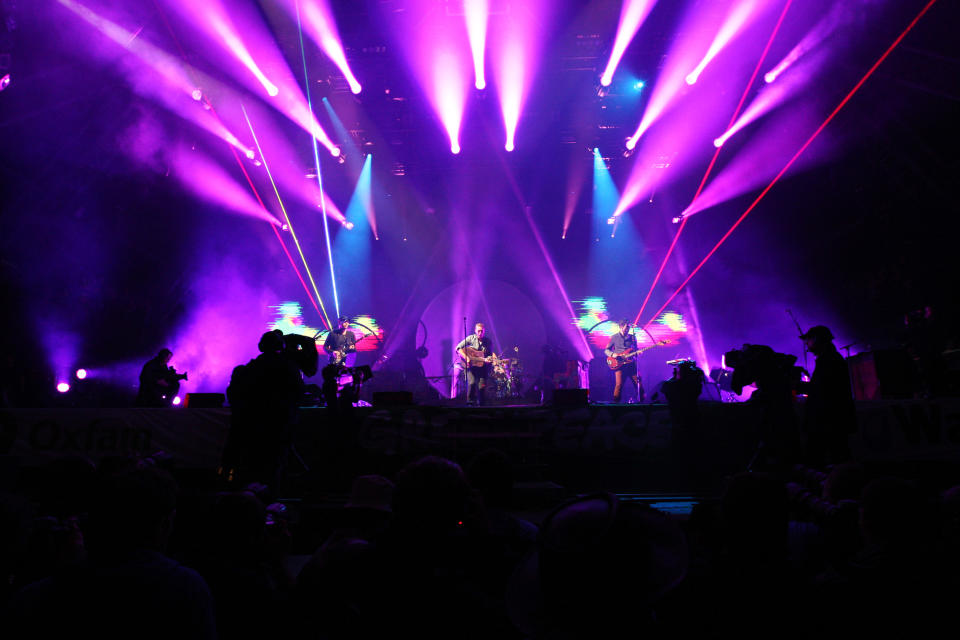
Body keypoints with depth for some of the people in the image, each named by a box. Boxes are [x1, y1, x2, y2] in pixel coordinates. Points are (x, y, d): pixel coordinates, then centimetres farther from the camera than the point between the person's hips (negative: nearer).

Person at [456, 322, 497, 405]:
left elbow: (491, 353, 8)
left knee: (482, 385, -10)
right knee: (472, 383, -22)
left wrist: (493, 357, -16)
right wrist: (466, 357, -17)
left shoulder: (488, 342, 6)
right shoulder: (471, 338, -1)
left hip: (482, 366, 2)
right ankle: (470, 402, -4)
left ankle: (480, 404, 11)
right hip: (471, 366, -2)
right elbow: (458, 348, -5)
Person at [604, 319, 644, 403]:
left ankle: (641, 402, 11)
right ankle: (616, 403, -6)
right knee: (619, 385, -15)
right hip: (620, 364, -3)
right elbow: (606, 350, 9)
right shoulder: (614, 337, 7)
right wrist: (613, 354, -11)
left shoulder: (632, 337, 16)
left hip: (631, 364, 3)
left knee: (639, 383, -2)